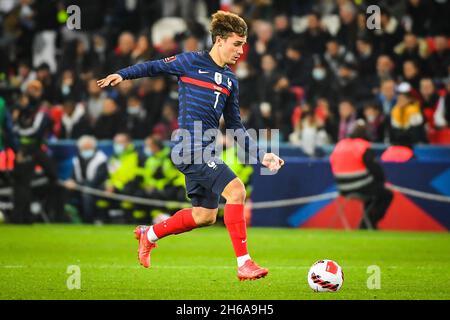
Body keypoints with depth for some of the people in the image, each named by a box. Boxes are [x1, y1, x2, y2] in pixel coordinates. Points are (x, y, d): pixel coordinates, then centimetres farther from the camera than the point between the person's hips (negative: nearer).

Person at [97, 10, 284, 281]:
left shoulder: (230, 80, 15)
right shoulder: (192, 62, -3)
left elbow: (236, 127, 18)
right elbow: (155, 66, 9)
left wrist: (261, 155, 11)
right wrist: (122, 75, -4)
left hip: (206, 151, 8)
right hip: (190, 147, -8)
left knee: (205, 216, 14)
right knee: (236, 190, -21)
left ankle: (149, 234, 35)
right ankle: (244, 264, -19)